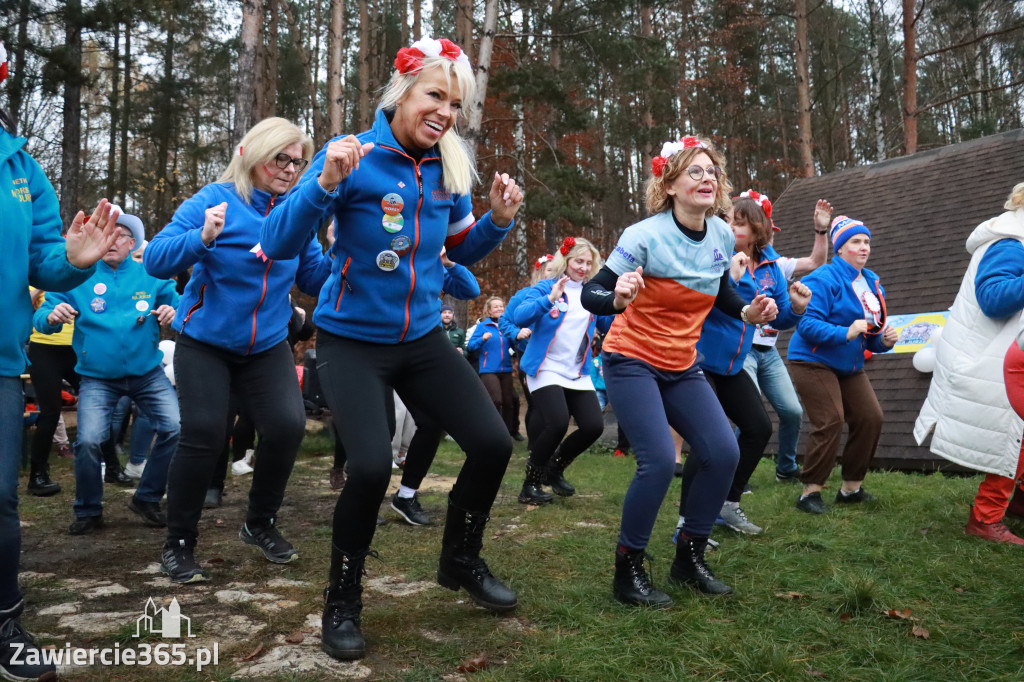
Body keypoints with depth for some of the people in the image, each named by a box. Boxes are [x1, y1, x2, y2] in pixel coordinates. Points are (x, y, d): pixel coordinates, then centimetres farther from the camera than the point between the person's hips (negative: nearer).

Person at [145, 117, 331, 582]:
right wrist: (201, 238, -35)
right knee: (204, 436, -9)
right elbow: (156, 260, -18)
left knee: (287, 426, -11)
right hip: (205, 341, -3)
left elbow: (313, 279, 2)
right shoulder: (214, 199, -10)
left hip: (267, 345, 3)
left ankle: (261, 525, 14)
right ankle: (179, 542, 12)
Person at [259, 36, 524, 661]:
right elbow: (279, 246, -18)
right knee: (372, 465, -22)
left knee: (494, 445, -2)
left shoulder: (448, 168, 1)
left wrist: (500, 218, -5)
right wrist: (327, 182, -32)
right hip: (352, 340, -5)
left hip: (422, 339, 5)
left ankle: (460, 561, 27)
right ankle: (342, 601, 7)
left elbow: (464, 251, 14)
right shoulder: (353, 157, -13)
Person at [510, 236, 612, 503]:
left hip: (578, 373, 5)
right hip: (547, 368, -5)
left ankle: (555, 468, 21)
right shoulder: (546, 287, -2)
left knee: (594, 426, -7)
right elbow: (519, 317, -16)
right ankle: (531, 483, 1)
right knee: (558, 423, -23)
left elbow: (608, 326, 10)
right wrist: (550, 299, -29)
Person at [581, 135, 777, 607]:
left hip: (681, 367, 7)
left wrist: (748, 312, -1)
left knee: (723, 453, -4)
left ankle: (689, 559, 16)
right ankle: (628, 572, 1)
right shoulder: (646, 236, -18)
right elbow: (590, 294, -20)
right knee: (659, 461, -19)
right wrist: (617, 297, -42)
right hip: (632, 362, -6)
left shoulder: (722, 235, 0)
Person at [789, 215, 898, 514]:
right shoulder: (824, 279, -15)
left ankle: (851, 488, 15)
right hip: (813, 362, -8)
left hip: (850, 366, 8)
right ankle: (810, 492, -4)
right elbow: (807, 324, -24)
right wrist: (846, 333, -31)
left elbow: (872, 337, 17)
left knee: (870, 418, 0)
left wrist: (884, 340, -4)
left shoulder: (872, 283, 11)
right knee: (830, 422, -16)